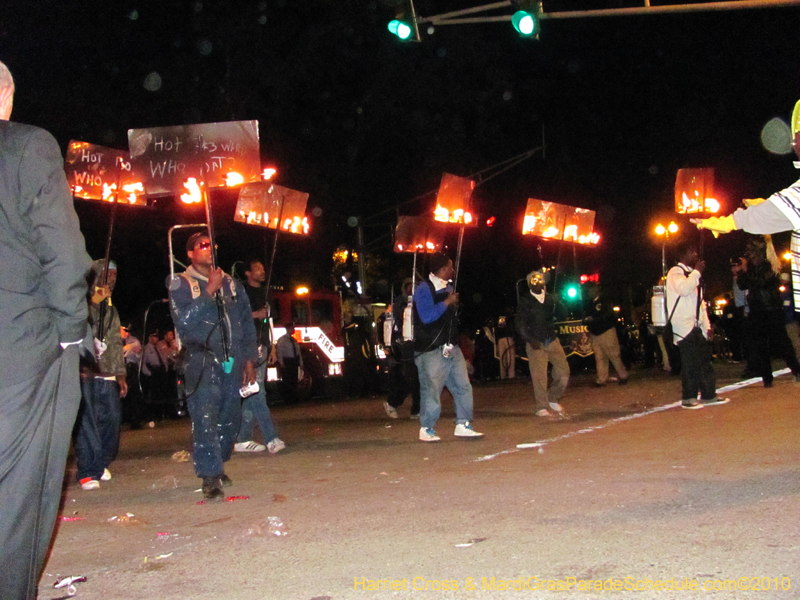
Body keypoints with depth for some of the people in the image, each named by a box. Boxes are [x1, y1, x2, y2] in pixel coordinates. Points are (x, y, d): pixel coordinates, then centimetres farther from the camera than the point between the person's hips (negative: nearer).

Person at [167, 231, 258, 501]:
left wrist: (249, 359, 12)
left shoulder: (231, 284, 17)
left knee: (230, 419, 7)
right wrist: (209, 290, -14)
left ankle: (217, 466, 25)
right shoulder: (180, 284, 3)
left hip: (232, 362, 5)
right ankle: (210, 478, -14)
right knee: (205, 419, -14)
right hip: (202, 363, -5)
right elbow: (184, 320, -13)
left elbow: (247, 323, 19)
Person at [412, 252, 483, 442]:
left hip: (451, 348, 8)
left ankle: (463, 425, 14)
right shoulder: (424, 289, -9)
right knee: (431, 390, -5)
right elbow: (427, 316, -21)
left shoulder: (448, 288, 17)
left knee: (463, 387, 5)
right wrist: (447, 303, -15)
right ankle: (426, 429, 7)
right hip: (431, 350, -8)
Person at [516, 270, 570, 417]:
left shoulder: (550, 298, 11)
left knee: (563, 372, 1)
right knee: (539, 376, -8)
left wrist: (555, 303, -14)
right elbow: (520, 324, -4)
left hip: (552, 341, 4)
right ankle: (542, 407, 0)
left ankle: (553, 399, 21)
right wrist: (530, 339, -19)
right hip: (535, 344, -4)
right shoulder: (524, 301, 1)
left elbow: (561, 316, 4)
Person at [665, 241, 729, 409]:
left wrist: (707, 325, 16)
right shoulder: (675, 272, -5)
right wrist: (697, 271, -13)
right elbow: (683, 289, -27)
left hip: (697, 326, 9)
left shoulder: (692, 274, 23)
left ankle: (709, 395, 13)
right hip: (684, 326, -9)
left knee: (705, 360, 7)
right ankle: (689, 398, -4)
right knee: (691, 363, -9)